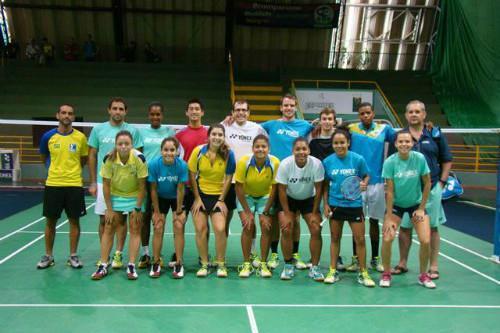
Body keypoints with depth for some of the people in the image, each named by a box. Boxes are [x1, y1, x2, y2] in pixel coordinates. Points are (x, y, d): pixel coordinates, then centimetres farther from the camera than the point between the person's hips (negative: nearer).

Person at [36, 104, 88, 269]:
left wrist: (72, 169, 6)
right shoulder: (48, 136, 1)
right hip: (52, 184, 1)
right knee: (50, 221, 8)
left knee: (74, 221, 4)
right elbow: (44, 157, 16)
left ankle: (73, 255, 17)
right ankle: (48, 256, 22)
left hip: (74, 185, -1)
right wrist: (56, 169, 10)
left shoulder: (80, 137, -1)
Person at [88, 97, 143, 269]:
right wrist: (92, 182, 4)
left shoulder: (133, 131, 1)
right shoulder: (98, 129, 4)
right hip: (102, 181, 1)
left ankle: (118, 254, 13)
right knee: (103, 219, 7)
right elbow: (92, 156, 8)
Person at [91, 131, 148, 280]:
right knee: (108, 229, 1)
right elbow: (106, 185, -11)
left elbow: (142, 186, -17)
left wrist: (138, 208, -14)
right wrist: (109, 209, -9)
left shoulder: (139, 158, -26)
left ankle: (131, 265, 4)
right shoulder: (109, 159, -22)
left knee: (135, 230, -3)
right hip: (115, 196, 2)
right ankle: (103, 265, 9)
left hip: (135, 197, -1)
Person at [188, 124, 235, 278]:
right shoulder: (198, 151, -10)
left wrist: (221, 200, -6)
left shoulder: (228, 154, -11)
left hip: (218, 196, -1)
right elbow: (192, 175, -3)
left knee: (220, 229, -11)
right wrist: (197, 198, -4)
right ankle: (204, 264, 13)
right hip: (201, 194, 1)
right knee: (200, 229, -2)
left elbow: (228, 178, -5)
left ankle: (221, 264, 8)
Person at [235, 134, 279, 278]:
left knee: (266, 227, -11)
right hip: (246, 196, -1)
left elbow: (274, 188, -15)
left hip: (266, 197, 1)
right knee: (248, 226, -14)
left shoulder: (275, 163, -23)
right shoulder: (243, 162, -25)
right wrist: (248, 212, -16)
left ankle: (263, 264, 4)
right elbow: (239, 188, -17)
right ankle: (246, 264, -1)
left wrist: (266, 212, -14)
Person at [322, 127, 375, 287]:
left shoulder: (358, 159, -8)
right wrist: (326, 204, 2)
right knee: (335, 238, 11)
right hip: (335, 205, 2)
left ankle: (363, 273, 16)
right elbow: (326, 185, 6)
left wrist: (364, 183, -16)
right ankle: (333, 271, 22)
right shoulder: (327, 161, -2)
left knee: (360, 239, 1)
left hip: (354, 204, -1)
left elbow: (366, 176, 6)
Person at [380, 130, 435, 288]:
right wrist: (389, 217, -14)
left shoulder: (420, 158, -16)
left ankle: (423, 275, 16)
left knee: (425, 241, -9)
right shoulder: (390, 162, -17)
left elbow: (427, 183, -5)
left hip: (416, 203, 1)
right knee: (387, 239, -13)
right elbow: (390, 191, -14)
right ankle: (386, 274, 10)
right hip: (396, 204, -1)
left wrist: (421, 208, -5)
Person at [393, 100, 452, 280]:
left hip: (431, 188, 0)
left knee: (432, 227, 7)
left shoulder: (435, 134, 4)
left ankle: (433, 266, 17)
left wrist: (442, 182, 2)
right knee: (405, 227, 6)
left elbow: (446, 160, 9)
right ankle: (402, 263, 20)